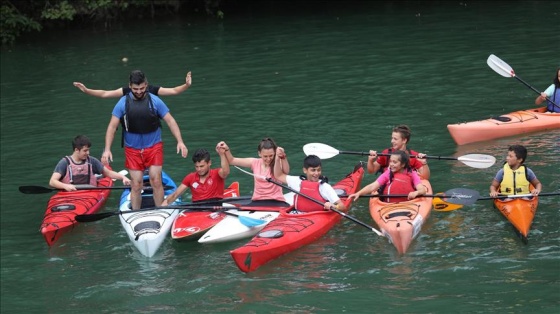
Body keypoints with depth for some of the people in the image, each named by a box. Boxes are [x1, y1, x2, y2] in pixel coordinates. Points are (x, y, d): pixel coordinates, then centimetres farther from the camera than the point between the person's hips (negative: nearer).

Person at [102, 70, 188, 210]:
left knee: (156, 181, -7)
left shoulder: (155, 101, -4)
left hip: (154, 147, 0)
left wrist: (180, 141, -13)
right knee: (136, 185, 0)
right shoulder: (123, 103, -4)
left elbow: (170, 121, -3)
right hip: (133, 149, 0)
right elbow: (112, 126, -3)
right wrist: (107, 149, -11)